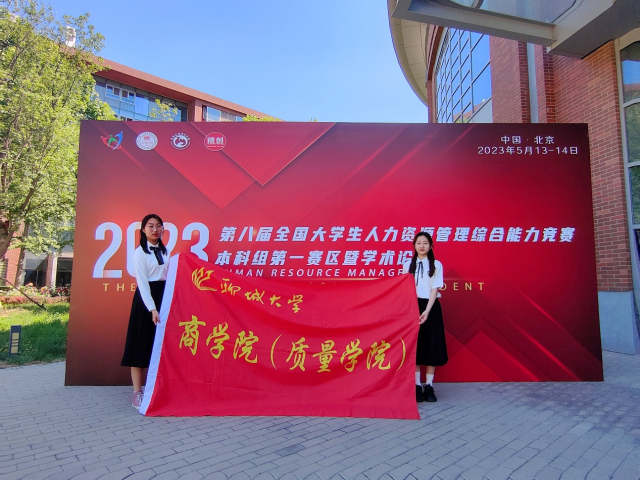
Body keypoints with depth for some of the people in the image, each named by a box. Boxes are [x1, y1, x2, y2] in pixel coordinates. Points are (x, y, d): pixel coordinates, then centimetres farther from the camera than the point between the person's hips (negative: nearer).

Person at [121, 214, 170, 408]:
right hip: (146, 299, -6)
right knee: (142, 344, -1)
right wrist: (152, 308, -19)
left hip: (164, 297, 6)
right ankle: (137, 393, 8)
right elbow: (142, 283, -13)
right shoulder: (140, 252, -6)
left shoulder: (165, 251, 11)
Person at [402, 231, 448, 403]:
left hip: (431, 307, -1)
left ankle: (429, 386, 12)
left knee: (431, 345, 2)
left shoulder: (436, 265, 0)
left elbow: (435, 289, -7)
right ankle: (417, 386, 11)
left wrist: (427, 311, -17)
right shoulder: (408, 265, 5)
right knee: (414, 345, 3)